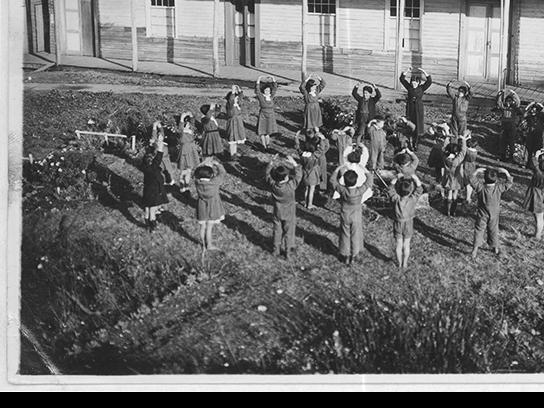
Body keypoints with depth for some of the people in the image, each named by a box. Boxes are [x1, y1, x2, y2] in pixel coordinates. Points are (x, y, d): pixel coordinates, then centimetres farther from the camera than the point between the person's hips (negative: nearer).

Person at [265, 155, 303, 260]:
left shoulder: (273, 185, -22)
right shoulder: (291, 186, -31)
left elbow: (268, 173, -5)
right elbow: (298, 175, -19)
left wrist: (272, 162, -5)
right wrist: (294, 163, -15)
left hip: (277, 214, 3)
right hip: (289, 215, -3)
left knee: (277, 232, 21)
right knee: (289, 233, 14)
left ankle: (276, 250, 35)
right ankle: (288, 253, 25)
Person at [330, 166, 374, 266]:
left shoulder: (342, 190, -24)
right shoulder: (360, 191, -25)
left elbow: (333, 180, -9)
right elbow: (370, 181, -10)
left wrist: (338, 169, -1)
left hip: (345, 217, 0)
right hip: (357, 217, 0)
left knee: (345, 236, 16)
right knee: (355, 236, 17)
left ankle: (345, 256, 27)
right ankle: (353, 257, 28)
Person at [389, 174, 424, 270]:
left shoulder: (396, 199, -23)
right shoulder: (412, 200, -25)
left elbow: (391, 188, -7)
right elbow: (419, 189, -11)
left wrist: (397, 178, -7)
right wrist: (415, 178, -10)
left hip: (398, 225, 1)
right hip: (408, 225, -1)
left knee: (399, 245, 16)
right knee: (406, 245, 16)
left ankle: (399, 264, 27)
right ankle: (405, 264, 27)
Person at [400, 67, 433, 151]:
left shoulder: (422, 88, -2)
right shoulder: (409, 87, 1)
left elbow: (429, 81, -13)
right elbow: (402, 78, -3)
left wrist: (424, 72, -21)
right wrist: (408, 72, -13)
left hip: (419, 110, -1)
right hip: (410, 109, 1)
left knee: (418, 127, 1)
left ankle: (416, 144, 11)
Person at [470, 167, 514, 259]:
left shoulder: (481, 187, -22)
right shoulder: (499, 188, -20)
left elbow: (472, 180, -6)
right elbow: (510, 183, -5)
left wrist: (477, 172, -1)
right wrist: (506, 172, -2)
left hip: (482, 215, -2)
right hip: (494, 216, 2)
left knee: (479, 230, 7)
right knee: (493, 231, 19)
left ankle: (476, 247, -6)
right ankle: (496, 248, 34)